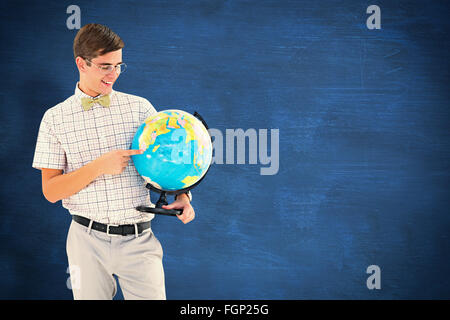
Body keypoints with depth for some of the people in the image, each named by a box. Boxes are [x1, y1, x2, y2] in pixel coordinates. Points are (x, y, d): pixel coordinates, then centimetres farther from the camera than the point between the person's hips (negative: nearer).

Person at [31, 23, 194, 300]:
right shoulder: (55, 118, 3)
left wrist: (182, 196, -12)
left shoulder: (140, 107, 6)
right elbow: (51, 191, -2)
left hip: (138, 239, 0)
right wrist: (99, 166, -15)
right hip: (88, 238, 0)